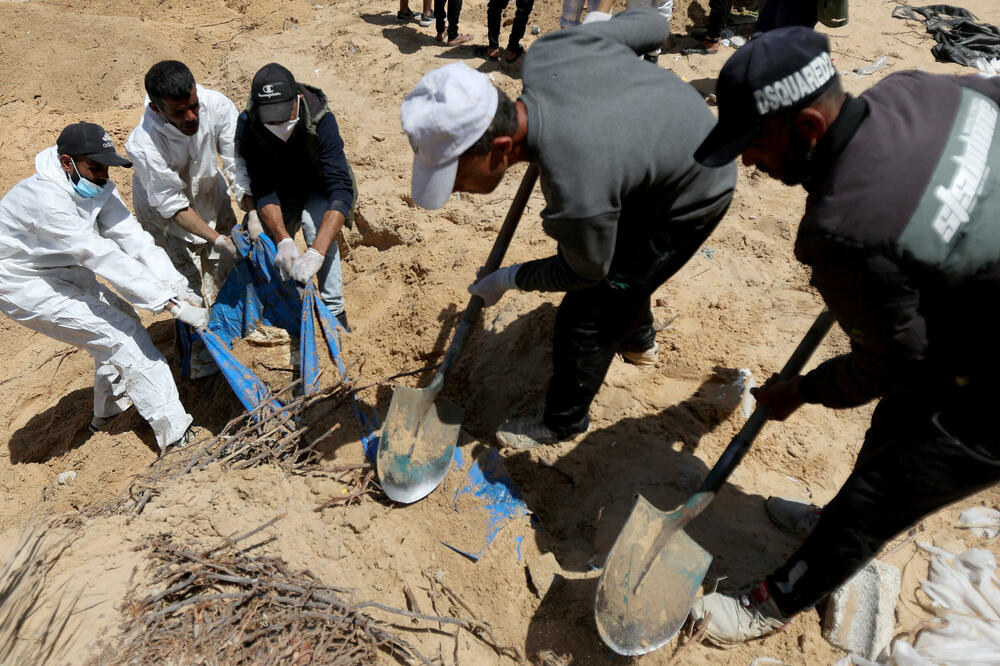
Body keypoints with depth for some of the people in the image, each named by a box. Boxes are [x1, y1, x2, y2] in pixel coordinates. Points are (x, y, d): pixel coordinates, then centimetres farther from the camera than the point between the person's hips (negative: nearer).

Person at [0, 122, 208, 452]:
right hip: (27, 286, -9)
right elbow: (103, 258, -39)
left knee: (123, 319, 13)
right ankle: (176, 436, -13)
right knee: (123, 335, -15)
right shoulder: (46, 199, -33)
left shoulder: (96, 186, -8)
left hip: (65, 271, 9)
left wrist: (174, 283, -30)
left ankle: (106, 412, 35)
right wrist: (170, 303, -42)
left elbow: (131, 237, -17)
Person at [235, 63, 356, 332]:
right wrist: (284, 240, -42)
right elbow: (262, 190, -24)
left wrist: (317, 253, -54)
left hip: (319, 188, -3)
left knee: (314, 221, -32)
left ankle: (335, 313, -24)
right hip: (282, 191, 3)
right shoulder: (247, 124, -25)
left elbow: (341, 190, -42)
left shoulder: (320, 120, -34)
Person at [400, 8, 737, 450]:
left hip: (690, 198, -8)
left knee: (587, 313, -3)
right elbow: (652, 23, -8)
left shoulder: (577, 193, -43)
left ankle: (563, 422, 21)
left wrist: (509, 279, -7)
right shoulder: (546, 52, -25)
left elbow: (585, 272, -20)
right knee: (620, 259, 29)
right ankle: (638, 340, 58)